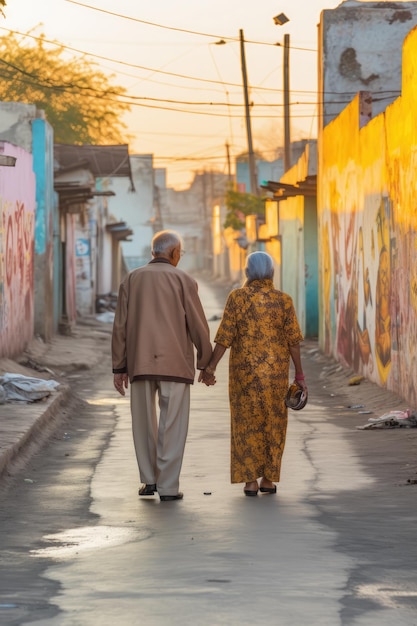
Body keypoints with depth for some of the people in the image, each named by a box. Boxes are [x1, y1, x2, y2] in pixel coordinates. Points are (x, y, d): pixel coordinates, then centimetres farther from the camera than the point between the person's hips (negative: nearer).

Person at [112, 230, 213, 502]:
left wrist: (119, 367, 11)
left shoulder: (132, 279, 7)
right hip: (175, 363, -3)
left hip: (140, 363, 3)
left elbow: (120, 326, 6)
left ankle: (149, 480, 15)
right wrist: (206, 364, 8)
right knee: (172, 426, 1)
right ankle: (168, 486, 0)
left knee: (144, 423, 13)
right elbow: (198, 326, -2)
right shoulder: (183, 280, -1)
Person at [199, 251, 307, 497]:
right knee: (272, 423, 10)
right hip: (275, 372, 1)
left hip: (244, 372, -1)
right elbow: (293, 341, -4)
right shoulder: (283, 300, -3)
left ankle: (250, 480, 2)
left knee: (247, 423, 7)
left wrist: (211, 366, -1)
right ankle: (269, 479, 11)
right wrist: (300, 375, 2)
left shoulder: (237, 298, -5)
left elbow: (225, 336, -8)